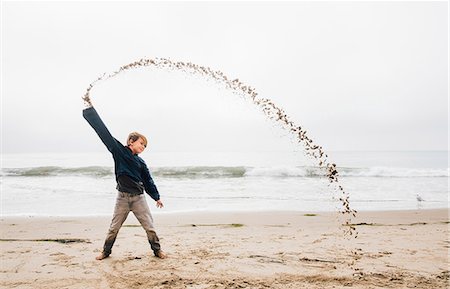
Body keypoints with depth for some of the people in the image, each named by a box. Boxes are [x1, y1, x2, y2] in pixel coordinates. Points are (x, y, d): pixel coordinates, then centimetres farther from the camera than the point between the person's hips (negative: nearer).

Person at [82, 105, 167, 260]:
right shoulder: (119, 151, -3)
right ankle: (106, 251, 31)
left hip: (139, 197, 2)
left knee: (149, 226, 4)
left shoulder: (141, 162, 6)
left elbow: (148, 181, 14)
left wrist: (157, 197, 16)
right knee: (114, 227, 10)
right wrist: (90, 109, -11)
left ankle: (157, 250, 20)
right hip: (122, 197, -2)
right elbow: (103, 131, -8)